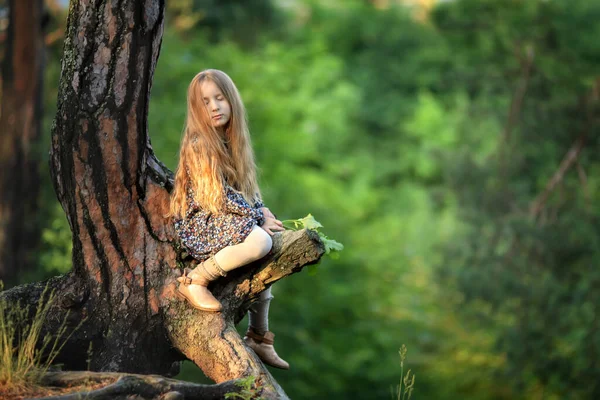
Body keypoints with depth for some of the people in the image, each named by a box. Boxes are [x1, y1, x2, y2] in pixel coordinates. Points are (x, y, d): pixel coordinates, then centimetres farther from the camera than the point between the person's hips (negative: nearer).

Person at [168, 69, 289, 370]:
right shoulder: (199, 145, -16)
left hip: (224, 222, 10)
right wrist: (258, 217, -13)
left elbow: (247, 188, 14)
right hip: (199, 226, -10)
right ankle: (195, 280, -18)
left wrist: (263, 211, -3)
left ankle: (258, 336, 20)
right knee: (259, 241, -31)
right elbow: (219, 198, -18)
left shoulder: (230, 141, 11)